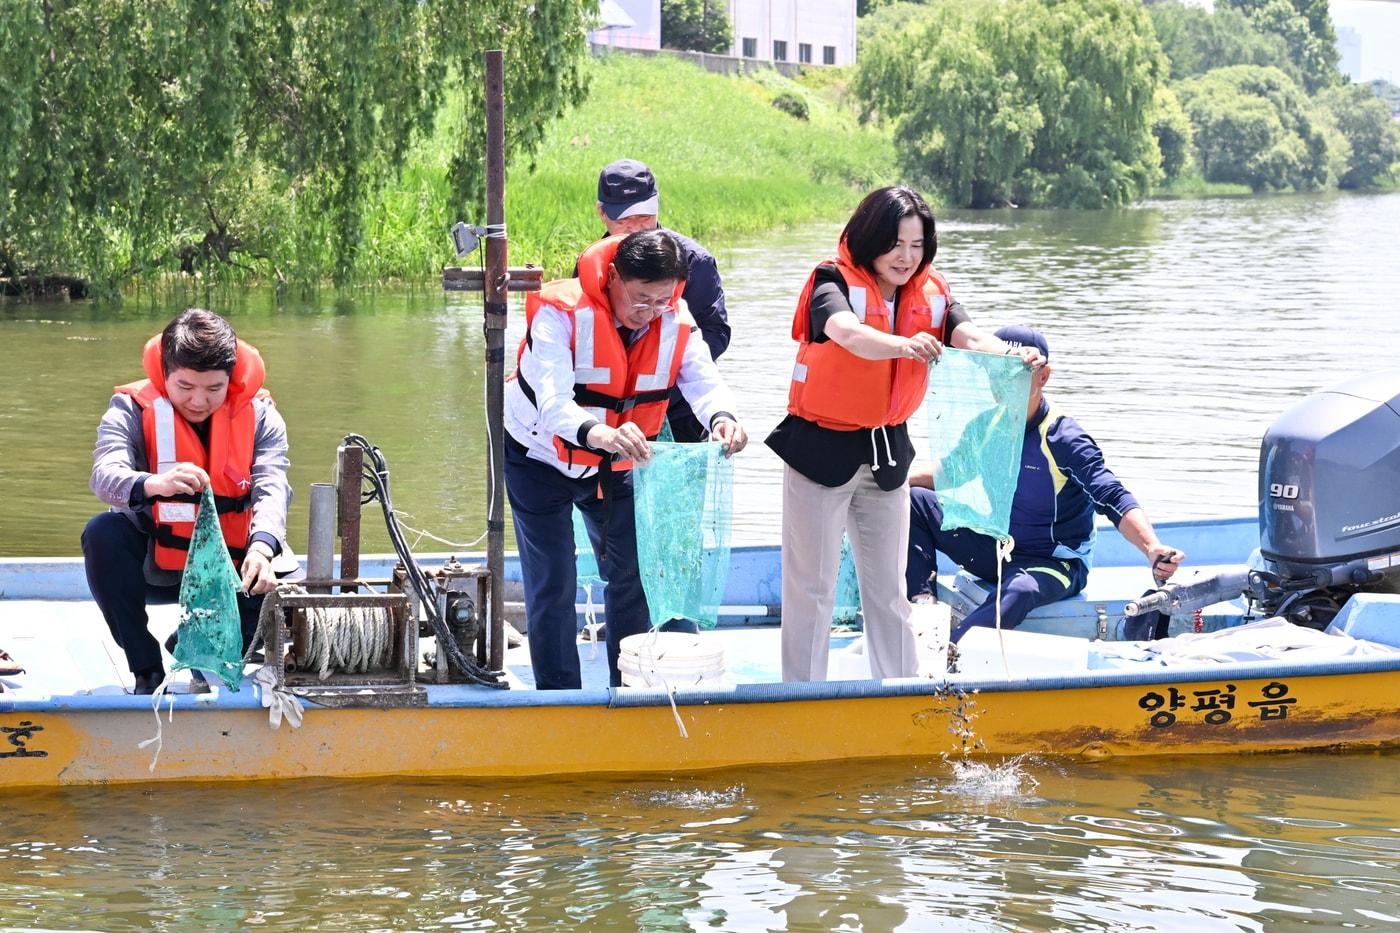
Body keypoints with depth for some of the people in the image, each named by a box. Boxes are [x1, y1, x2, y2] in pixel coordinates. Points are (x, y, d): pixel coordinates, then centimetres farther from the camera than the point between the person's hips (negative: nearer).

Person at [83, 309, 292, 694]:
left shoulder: (259, 416, -6)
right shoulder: (133, 409, -11)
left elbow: (272, 487, -23)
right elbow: (105, 476, -30)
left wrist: (262, 548, -45)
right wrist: (153, 484, -54)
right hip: (151, 569, -1)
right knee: (103, 533, -30)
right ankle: (147, 672, -18)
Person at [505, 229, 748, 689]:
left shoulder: (676, 322, -14)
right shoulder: (561, 312, -30)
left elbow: (703, 380, -27)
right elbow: (553, 402, -42)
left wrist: (722, 416, -52)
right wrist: (597, 433, -64)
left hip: (614, 463, 5)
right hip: (542, 459, -5)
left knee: (631, 577, 6)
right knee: (553, 586, -5)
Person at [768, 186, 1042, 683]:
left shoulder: (930, 293, 0)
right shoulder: (836, 281, -15)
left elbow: (968, 335, -18)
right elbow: (846, 332, -37)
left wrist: (1012, 355, -40)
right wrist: (904, 345, -57)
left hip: (888, 450, 5)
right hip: (822, 448, -5)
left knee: (889, 588, 12)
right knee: (812, 585, 1)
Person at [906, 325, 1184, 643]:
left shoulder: (1062, 439, -21)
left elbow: (1115, 500, -29)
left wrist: (1153, 550, -47)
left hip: (1052, 563, -7)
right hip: (995, 548, 7)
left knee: (1019, 591, -42)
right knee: (912, 501, -6)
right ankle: (923, 605, -17)